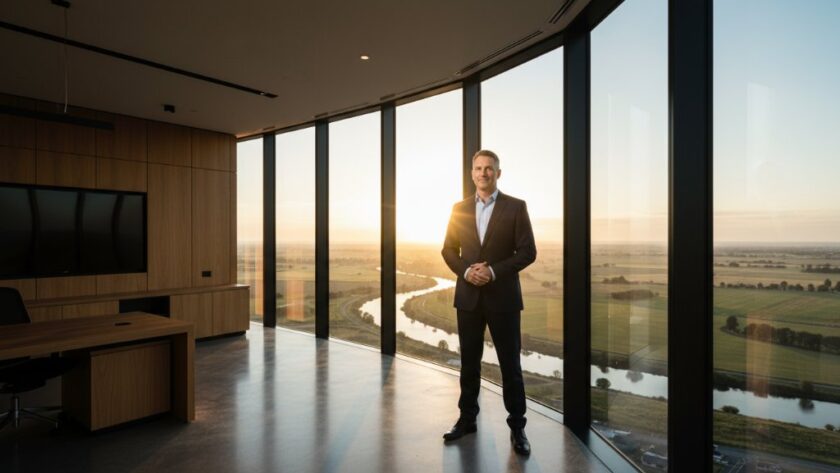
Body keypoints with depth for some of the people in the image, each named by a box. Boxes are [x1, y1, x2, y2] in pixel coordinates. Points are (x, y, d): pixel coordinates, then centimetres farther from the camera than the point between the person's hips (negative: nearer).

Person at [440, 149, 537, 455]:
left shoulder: (516, 207, -2)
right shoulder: (460, 208, 7)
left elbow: (528, 252, -6)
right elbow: (448, 250, 8)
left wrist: (494, 271, -17)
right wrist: (465, 270, -11)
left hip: (503, 297, -2)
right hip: (468, 296, 3)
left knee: (510, 364, 7)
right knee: (469, 362, 13)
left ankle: (517, 426, 22)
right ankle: (467, 418, 29)